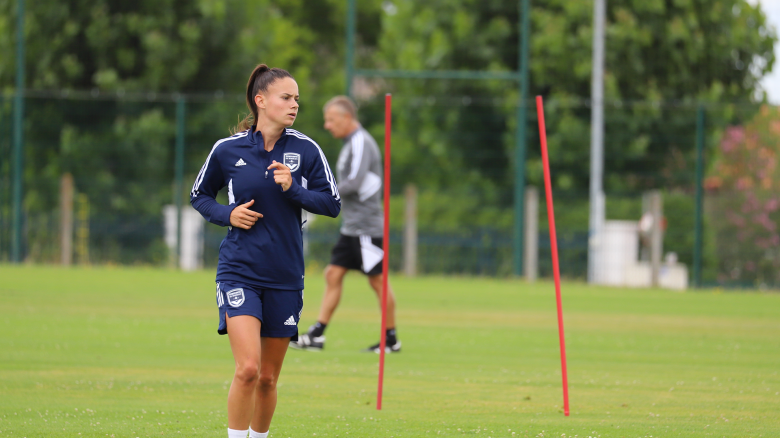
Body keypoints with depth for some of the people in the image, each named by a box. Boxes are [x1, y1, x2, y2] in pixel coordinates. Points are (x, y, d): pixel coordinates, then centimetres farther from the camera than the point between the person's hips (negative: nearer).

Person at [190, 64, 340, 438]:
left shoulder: (306, 150, 0)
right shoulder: (227, 149, -2)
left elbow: (332, 203, 1)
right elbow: (199, 195, 12)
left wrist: (293, 189, -15)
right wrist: (227, 214, -7)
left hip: (285, 277, 2)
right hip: (238, 272, -2)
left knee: (268, 378, 8)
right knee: (248, 369, -19)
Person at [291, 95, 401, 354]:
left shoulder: (361, 143, -13)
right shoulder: (351, 143, 17)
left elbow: (355, 182, -21)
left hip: (366, 227, -10)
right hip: (351, 226, 10)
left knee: (377, 280, -3)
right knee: (333, 274, 4)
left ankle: (391, 339, 5)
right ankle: (317, 335, 2)